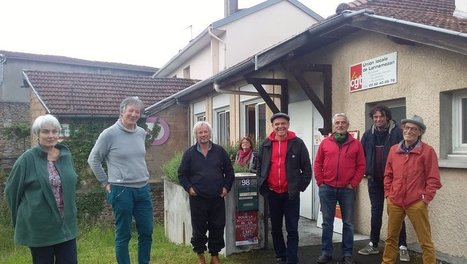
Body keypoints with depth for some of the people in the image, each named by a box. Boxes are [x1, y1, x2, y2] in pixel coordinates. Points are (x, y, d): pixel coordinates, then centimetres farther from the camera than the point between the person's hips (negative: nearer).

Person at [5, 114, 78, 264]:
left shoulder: (66, 156, 4)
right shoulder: (28, 158, -10)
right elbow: (11, 190, -2)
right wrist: (20, 216, 4)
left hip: (66, 225, 4)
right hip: (39, 227, -4)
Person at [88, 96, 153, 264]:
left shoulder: (142, 133, 7)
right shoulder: (109, 134, -9)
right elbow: (93, 160, -1)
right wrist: (105, 183, -1)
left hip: (143, 189, 5)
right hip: (121, 190, -5)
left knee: (146, 232, 11)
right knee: (123, 235, 5)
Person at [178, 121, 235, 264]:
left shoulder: (220, 151, 5)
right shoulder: (189, 153, 2)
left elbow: (229, 171, 10)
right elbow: (182, 174, 6)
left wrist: (226, 187, 0)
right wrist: (189, 188, -7)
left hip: (217, 198, 1)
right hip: (197, 198, -1)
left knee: (218, 228, 7)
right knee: (199, 228, 7)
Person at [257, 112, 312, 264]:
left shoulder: (297, 143, -4)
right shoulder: (266, 145, 5)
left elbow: (307, 168, -1)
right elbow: (259, 167, 13)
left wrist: (300, 187, -8)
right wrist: (262, 186, 4)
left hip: (291, 193, -3)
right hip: (272, 193, 3)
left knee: (292, 229, 2)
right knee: (275, 228, 14)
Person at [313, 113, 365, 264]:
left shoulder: (356, 144, 2)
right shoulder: (325, 143, 4)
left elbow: (361, 166, 1)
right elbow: (317, 164, 6)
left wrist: (353, 184, -6)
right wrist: (320, 182, -1)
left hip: (347, 189, 0)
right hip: (327, 189, 1)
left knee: (348, 223, 8)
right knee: (327, 223, 8)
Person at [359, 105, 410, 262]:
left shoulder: (397, 132, -10)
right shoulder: (368, 134, 4)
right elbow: (361, 154, 10)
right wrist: (366, 172, 2)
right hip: (374, 180, 4)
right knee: (376, 212, 12)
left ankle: (402, 247, 12)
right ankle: (373, 244, 22)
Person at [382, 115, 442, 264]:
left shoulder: (427, 151, -5)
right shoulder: (394, 150, 8)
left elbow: (433, 179, -6)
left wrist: (425, 198, -9)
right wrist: (388, 194, 7)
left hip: (416, 203, -4)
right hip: (394, 202, 4)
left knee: (425, 241, 3)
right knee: (391, 237, 15)